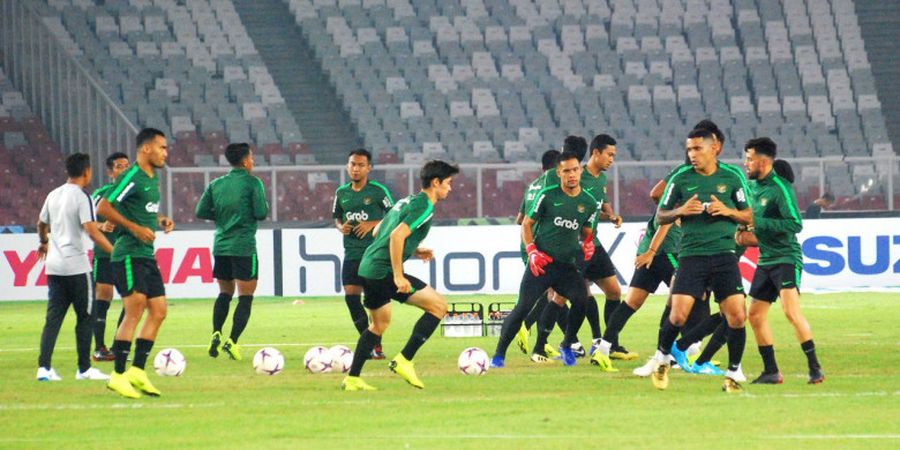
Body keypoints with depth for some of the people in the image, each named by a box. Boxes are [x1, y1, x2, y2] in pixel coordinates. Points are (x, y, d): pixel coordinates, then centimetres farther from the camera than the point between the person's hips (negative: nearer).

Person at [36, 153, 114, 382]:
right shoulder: (82, 197, -10)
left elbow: (41, 224, 25)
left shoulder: (54, 195, 11)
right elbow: (91, 230, -20)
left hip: (54, 266, 6)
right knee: (84, 317, 4)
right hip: (76, 266, -6)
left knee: (53, 317, 6)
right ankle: (84, 369, 8)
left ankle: (44, 367, -3)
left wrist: (44, 243, 45)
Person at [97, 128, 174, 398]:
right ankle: (119, 376, -9)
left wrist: (160, 220, 12)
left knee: (158, 311, 6)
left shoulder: (153, 178, 16)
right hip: (129, 254, -10)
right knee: (134, 312, -13)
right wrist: (136, 228, -20)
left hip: (147, 255, 10)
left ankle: (137, 371, 11)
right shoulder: (132, 177, -13)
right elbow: (103, 208, -18)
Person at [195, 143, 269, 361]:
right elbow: (261, 213, -12)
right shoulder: (253, 183, -6)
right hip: (243, 247, -5)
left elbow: (201, 211, 5)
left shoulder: (216, 184, 9)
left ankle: (216, 334, 1)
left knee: (224, 293, 18)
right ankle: (232, 341, -13)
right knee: (245, 296, 0)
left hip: (221, 245, 5)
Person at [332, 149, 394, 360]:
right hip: (351, 253, 5)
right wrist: (341, 227, -1)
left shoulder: (378, 191, -5)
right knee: (351, 296, -1)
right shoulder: (342, 193, 9)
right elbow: (337, 218, 22)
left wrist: (373, 224, -16)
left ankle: (376, 345, 3)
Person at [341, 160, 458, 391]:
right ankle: (404, 360, -6)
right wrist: (398, 276, -22)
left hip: (367, 268, 10)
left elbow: (378, 231, 27)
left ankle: (352, 379, 25)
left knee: (380, 324, 25)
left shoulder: (408, 201, 19)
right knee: (438, 305, -6)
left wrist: (413, 250, 24)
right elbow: (397, 236, -23)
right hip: (384, 271, -10)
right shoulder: (424, 207, -10)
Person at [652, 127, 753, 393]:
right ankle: (662, 358, 18)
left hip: (724, 254, 1)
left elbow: (748, 216, 9)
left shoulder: (732, 177, 4)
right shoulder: (680, 179, 3)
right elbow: (660, 216, 9)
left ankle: (734, 372, 10)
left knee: (737, 316, -8)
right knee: (678, 315, -11)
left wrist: (728, 211, -10)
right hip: (691, 254, -1)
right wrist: (681, 211, -10)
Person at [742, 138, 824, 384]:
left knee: (791, 310, -20)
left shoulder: (780, 187, -16)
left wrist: (758, 223, -23)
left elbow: (795, 224, -24)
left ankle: (815, 368, -15)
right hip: (765, 260, 9)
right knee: (755, 315, 6)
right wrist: (747, 231, 7)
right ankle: (771, 372, 14)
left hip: (785, 258, -9)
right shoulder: (753, 185, 10)